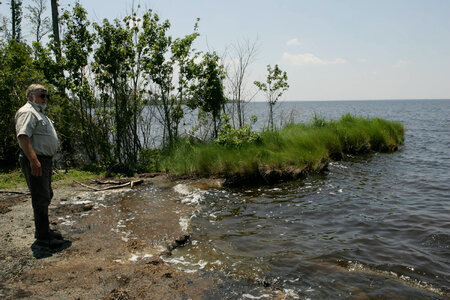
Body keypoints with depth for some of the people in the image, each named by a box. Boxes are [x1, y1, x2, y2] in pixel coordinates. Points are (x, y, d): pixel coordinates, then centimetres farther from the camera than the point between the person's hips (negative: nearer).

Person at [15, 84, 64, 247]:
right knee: (41, 198, -7)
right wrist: (33, 160, -33)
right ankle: (42, 235, 0)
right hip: (35, 161, -11)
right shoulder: (27, 112, -12)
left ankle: (43, 230, 28)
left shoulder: (39, 113, 22)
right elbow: (23, 136, -25)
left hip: (45, 160, 11)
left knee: (46, 195, 17)